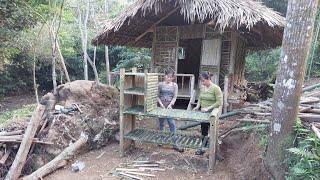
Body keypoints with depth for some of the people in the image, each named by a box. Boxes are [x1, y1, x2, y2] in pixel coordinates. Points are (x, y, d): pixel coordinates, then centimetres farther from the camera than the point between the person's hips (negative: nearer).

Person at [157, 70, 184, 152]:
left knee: (172, 124, -3)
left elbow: (175, 97, -1)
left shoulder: (174, 85, 2)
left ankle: (174, 144, 4)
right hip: (161, 106, 0)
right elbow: (157, 96, 0)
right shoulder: (161, 84, 0)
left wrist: (170, 104, -14)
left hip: (169, 106, 0)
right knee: (161, 123, 11)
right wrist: (161, 104, -11)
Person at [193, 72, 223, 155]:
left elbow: (219, 102, -18)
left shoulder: (216, 88, -15)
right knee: (203, 132, 16)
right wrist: (197, 106, -3)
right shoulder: (202, 87, 5)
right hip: (203, 113, 6)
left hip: (213, 114, -6)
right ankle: (202, 148, 30)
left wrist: (208, 108, -22)